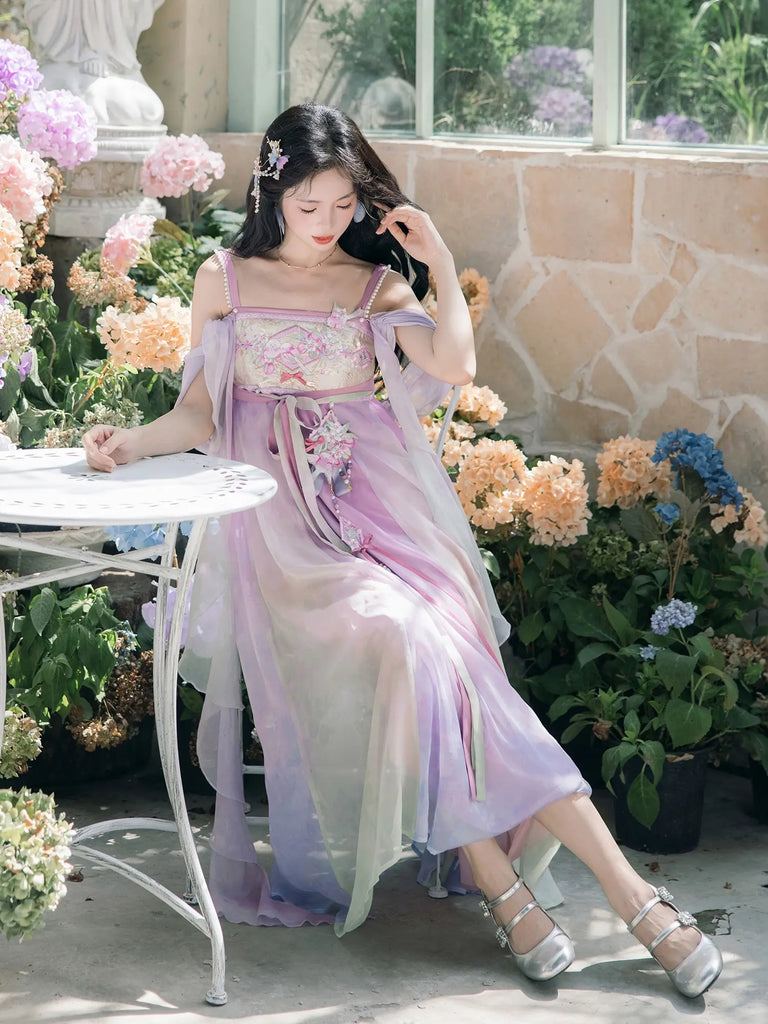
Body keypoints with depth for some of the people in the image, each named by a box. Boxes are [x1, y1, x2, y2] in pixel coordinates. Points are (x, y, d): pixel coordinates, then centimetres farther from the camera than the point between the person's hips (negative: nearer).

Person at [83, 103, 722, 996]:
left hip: (376, 502, 1)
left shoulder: (377, 283, 16)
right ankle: (500, 883, -27)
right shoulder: (226, 280, 14)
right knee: (399, 643, -30)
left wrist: (439, 261, 2)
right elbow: (200, 416, 11)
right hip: (279, 514, -1)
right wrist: (130, 443, -7)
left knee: (438, 648, -23)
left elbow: (455, 366, -2)